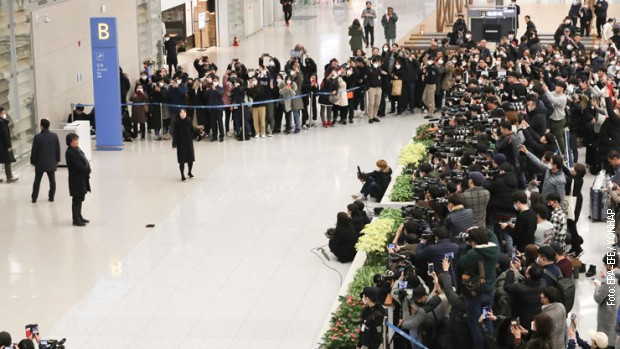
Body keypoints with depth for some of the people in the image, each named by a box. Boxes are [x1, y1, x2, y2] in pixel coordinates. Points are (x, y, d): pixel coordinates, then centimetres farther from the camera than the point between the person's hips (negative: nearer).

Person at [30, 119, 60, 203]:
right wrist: (57, 160, 15)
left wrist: (32, 161, 4)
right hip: (51, 163, 2)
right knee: (52, 180, 11)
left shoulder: (37, 137, -15)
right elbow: (58, 149, 3)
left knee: (37, 180, 7)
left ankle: (34, 198, 8)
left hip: (40, 163, -2)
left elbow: (34, 151, -9)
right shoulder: (54, 136, -5)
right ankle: (51, 197, 13)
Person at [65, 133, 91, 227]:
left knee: (80, 198, 17)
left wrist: (87, 169, -4)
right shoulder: (70, 153, -18)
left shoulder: (77, 149, 10)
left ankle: (79, 217, 28)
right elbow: (78, 166, -22)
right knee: (76, 199, -2)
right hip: (76, 179, -9)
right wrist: (87, 170, -12)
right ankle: (76, 220, 4)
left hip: (82, 178, 9)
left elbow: (84, 161, 12)